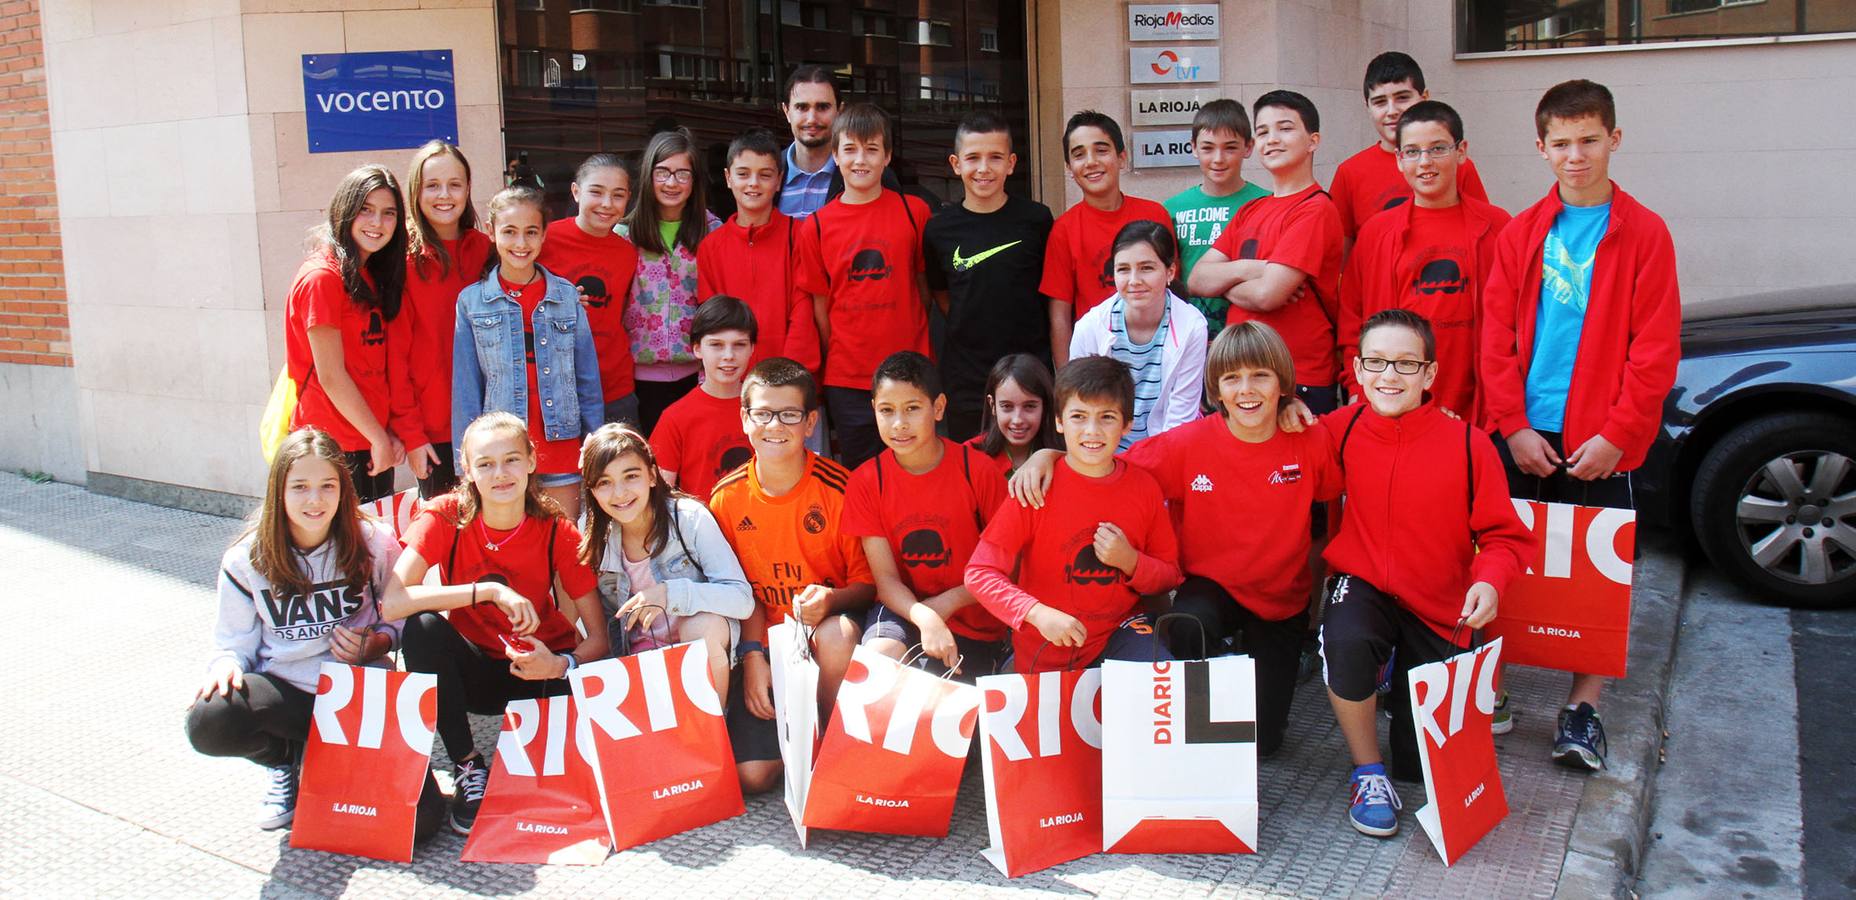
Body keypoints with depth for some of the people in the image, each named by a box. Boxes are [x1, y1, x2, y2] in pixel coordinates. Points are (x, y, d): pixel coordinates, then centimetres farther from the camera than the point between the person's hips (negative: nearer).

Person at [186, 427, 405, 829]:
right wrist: (227, 664, -18)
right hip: (283, 690, 1)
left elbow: (400, 621, 8)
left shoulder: (373, 544, -3)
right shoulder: (246, 559, 0)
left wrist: (372, 646, -14)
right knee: (208, 723, -34)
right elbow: (234, 642, 5)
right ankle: (288, 758, 4)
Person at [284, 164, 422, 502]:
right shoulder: (322, 277, -14)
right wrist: (379, 438, -9)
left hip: (374, 438, 8)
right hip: (335, 445, -8)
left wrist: (391, 431, 2)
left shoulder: (374, 275, 12)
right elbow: (330, 376, -14)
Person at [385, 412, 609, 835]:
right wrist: (488, 590, -36)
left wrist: (559, 665, -36)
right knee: (423, 627, -30)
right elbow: (391, 603, -31)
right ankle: (467, 768, -14)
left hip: (538, 669, -1)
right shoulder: (446, 516, -15)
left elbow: (598, 638, -15)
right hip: (473, 669, 1)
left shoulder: (557, 531, -15)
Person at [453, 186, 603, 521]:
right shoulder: (471, 301, 3)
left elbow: (588, 377, 8)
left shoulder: (567, 295, 5)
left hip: (562, 443, 1)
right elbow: (466, 388, 4)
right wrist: (467, 461, 1)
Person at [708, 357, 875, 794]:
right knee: (750, 774, -16)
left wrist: (830, 600, -28)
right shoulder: (728, 497, -4)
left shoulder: (838, 488, -13)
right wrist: (754, 655, -9)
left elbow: (868, 582, -6)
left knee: (836, 634, -40)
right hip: (767, 642, 2)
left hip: (831, 627, -1)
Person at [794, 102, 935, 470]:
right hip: (847, 381, 1)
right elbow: (820, 306, 6)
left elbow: (926, 285, 6)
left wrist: (923, 364, 3)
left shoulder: (914, 212, 0)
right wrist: (832, 365, 4)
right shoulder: (816, 227, 1)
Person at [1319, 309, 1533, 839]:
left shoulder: (1468, 444, -11)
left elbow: (1504, 535, -5)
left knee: (1425, 764, 4)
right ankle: (1368, 774, -12)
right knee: (1346, 642, -38)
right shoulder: (1340, 431, -6)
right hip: (1363, 587, 0)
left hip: (1440, 608, 0)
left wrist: (1490, 579, -25)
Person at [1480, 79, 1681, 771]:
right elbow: (1496, 338, 3)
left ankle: (1583, 707, 12)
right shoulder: (1521, 233, 7)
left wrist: (1617, 434, -11)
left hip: (1600, 441, -2)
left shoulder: (1643, 233, 0)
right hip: (1524, 437, 2)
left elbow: (1655, 348, -4)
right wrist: (1514, 425, -6)